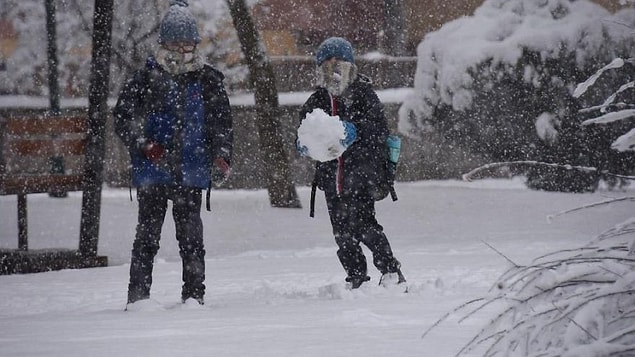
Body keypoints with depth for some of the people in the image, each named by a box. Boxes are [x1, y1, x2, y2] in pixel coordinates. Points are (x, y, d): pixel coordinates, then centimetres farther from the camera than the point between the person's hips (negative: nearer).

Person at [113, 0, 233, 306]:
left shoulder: (207, 80, 7)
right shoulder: (147, 78, 0)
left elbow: (221, 122, 13)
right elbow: (123, 118, 2)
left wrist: (221, 156, -2)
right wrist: (146, 146, -11)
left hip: (191, 174, 2)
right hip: (152, 174, -2)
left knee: (191, 236, 3)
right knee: (147, 235, -1)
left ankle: (194, 296, 9)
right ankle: (138, 296, 2)